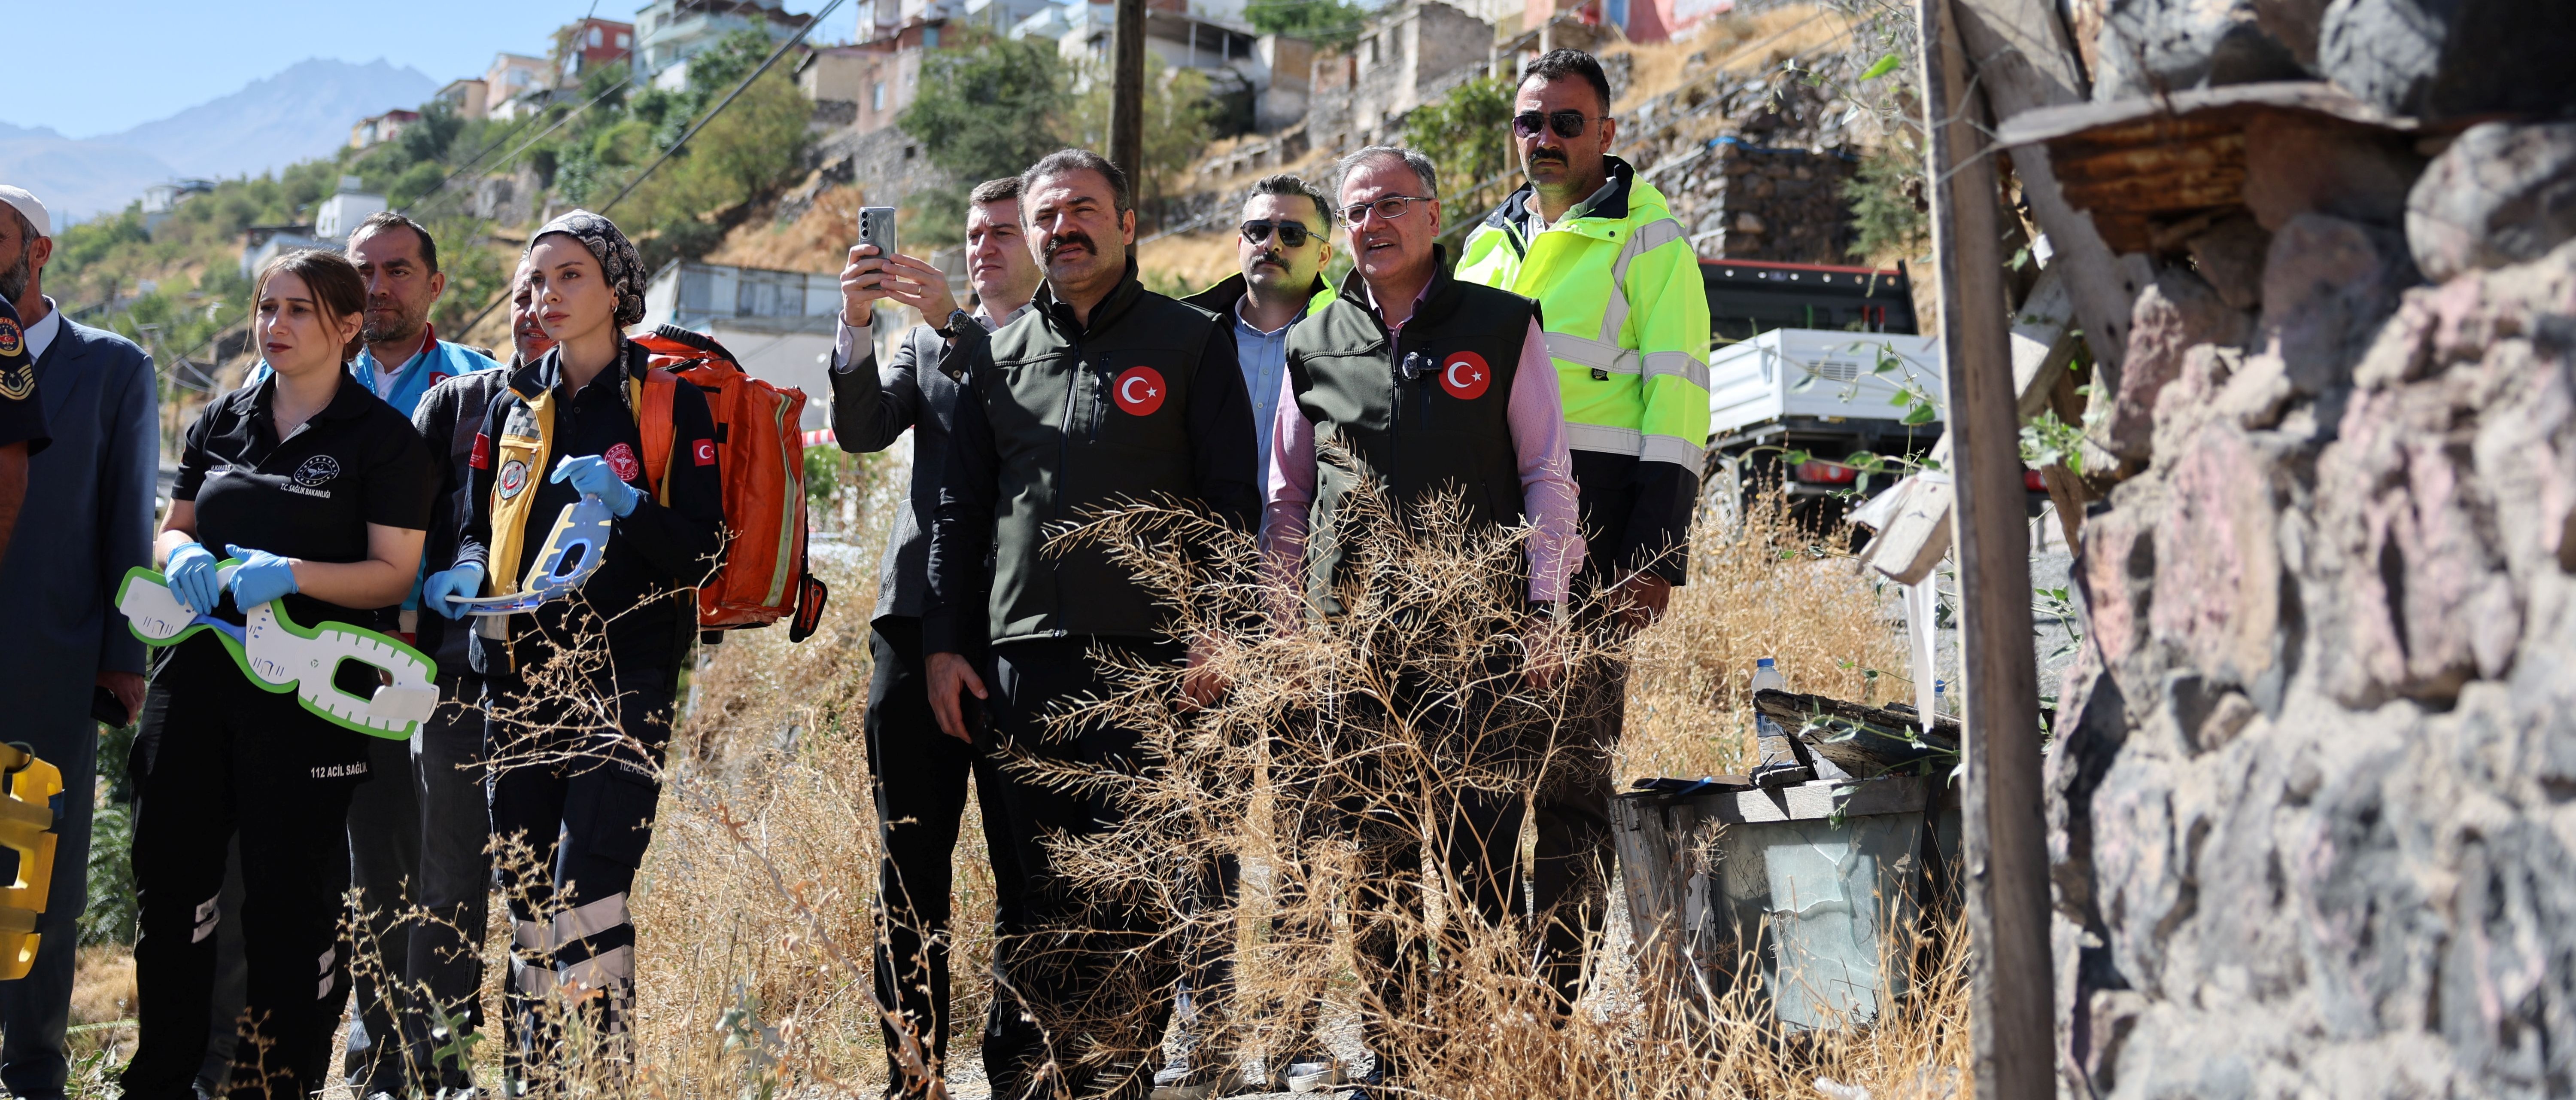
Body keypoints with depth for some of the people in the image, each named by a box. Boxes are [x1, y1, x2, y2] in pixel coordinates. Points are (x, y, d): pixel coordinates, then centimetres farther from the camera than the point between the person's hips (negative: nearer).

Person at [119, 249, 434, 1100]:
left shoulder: (383, 437, -4)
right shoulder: (223, 421, 13)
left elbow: (393, 575, -8)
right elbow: (175, 527, 18)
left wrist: (288, 573, -22)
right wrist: (184, 556, -5)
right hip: (199, 678, 6)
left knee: (291, 894, 1)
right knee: (169, 872, 9)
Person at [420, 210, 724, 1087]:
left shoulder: (669, 400, 0)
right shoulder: (514, 403, 14)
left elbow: (701, 554, -5)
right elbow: (479, 522, 22)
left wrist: (626, 503, -21)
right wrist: (466, 569, 0)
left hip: (626, 673, -5)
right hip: (521, 676, 5)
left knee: (587, 887, -15)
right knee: (525, 887, 8)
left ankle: (604, 1071, -8)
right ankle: (532, 1075, 18)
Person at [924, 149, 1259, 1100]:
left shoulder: (1191, 344, 5)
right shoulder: (1001, 358, 16)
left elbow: (1230, 502, 1)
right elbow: (959, 511, 17)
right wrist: (945, 643, 10)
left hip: (1149, 660, -3)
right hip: (1026, 660, 3)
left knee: (1136, 885, -1)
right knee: (1038, 884, 6)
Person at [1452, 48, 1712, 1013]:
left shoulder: (1647, 238, 4)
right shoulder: (1489, 242, 22)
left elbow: (1677, 397, -3)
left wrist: (1655, 555, -13)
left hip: (1589, 533, -5)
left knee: (1568, 771, -7)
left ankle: (1559, 997, -4)